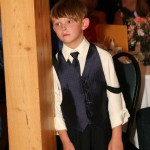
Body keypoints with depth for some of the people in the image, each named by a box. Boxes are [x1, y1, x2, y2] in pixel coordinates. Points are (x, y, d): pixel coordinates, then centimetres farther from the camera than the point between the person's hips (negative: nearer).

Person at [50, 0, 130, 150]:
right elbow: (55, 103, -1)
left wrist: (117, 138, -2)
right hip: (73, 136, 1)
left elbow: (114, 96, -4)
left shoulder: (102, 57, -8)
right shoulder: (54, 64, -6)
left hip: (103, 134, 0)